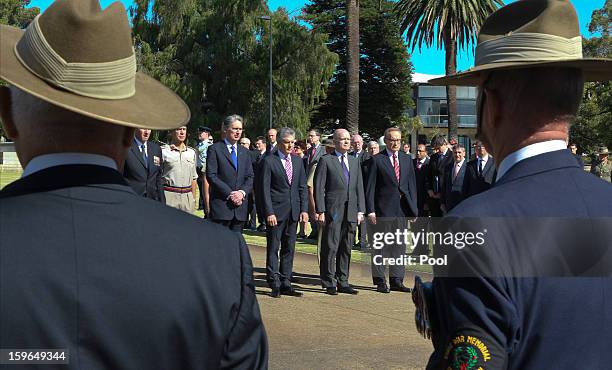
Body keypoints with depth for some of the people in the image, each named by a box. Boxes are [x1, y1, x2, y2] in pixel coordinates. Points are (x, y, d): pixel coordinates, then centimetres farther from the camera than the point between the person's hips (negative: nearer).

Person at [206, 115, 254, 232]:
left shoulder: (245, 152, 18)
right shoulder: (215, 149, 0)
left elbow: (250, 177, 12)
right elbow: (211, 175, -8)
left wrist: (242, 192, -7)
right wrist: (229, 194, -14)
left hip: (240, 204, 5)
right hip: (221, 204, -5)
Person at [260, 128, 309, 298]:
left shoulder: (298, 161, 12)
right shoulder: (269, 161, -4)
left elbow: (302, 187, 13)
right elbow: (265, 189, -8)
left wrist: (304, 209, 4)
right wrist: (269, 212, -14)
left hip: (293, 212, 5)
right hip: (276, 212, -5)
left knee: (289, 248, 9)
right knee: (273, 249, 0)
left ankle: (285, 283, 16)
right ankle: (274, 284, 5)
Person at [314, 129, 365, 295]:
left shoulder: (354, 161, 16)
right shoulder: (326, 160, -1)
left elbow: (359, 187, 16)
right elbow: (319, 188, -5)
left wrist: (360, 210, 8)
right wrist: (320, 211, -11)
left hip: (351, 213, 5)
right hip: (332, 211, -5)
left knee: (346, 249, 9)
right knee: (330, 248, -4)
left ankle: (342, 282, 17)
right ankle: (329, 284, 4)